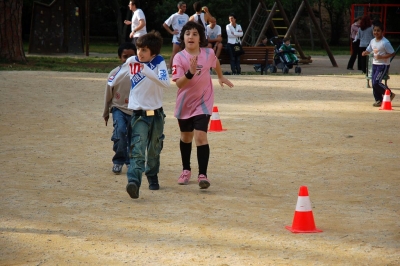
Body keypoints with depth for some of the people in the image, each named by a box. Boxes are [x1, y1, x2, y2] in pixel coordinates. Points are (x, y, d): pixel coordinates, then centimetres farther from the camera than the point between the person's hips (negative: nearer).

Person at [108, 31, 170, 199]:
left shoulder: (159, 63, -9)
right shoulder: (132, 61, -3)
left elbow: (165, 83, -29)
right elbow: (122, 74, 20)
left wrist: (147, 72, -38)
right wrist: (112, 83, 32)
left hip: (156, 113, 1)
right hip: (139, 114, 0)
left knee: (154, 150, 16)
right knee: (138, 150, -18)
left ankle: (152, 177, 39)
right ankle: (134, 182, -33)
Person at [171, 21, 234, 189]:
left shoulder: (208, 53, -9)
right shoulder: (179, 57, -15)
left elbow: (215, 62, 16)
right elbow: (178, 83, -24)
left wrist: (221, 77, 28)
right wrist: (190, 73, -40)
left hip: (203, 102, -1)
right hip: (185, 103, 1)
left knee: (200, 136, -16)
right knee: (186, 137, 16)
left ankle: (202, 175, -15)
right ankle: (186, 170, 35)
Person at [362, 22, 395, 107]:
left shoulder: (385, 42, -19)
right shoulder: (372, 41, 5)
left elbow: (392, 53, -18)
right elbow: (368, 50, 18)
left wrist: (381, 57, -25)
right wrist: (365, 52, -6)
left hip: (383, 65, -8)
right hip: (375, 64, 8)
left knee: (376, 82, -14)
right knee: (374, 83, 8)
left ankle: (390, 94, 4)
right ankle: (378, 100, 20)